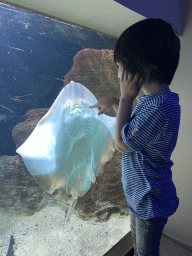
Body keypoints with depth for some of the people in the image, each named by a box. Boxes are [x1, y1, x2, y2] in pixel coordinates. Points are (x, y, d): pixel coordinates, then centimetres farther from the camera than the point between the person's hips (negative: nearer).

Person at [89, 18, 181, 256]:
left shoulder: (159, 109, -36)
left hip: (151, 202, -9)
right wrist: (114, 102, 5)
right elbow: (136, 123, 14)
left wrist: (126, 97, -23)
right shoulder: (154, 98, -4)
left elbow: (121, 143, -25)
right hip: (140, 193, 9)